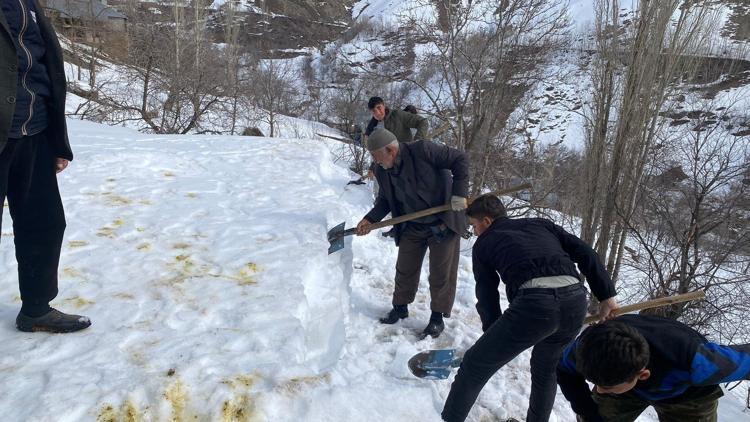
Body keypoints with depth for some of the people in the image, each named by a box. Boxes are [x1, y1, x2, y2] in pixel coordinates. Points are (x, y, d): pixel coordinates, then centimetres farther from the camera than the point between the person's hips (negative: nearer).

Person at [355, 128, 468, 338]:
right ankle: (400, 307, 34)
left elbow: (460, 160, -19)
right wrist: (370, 219, -9)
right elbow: (385, 200, 8)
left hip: (443, 222, -5)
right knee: (405, 269, 13)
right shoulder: (382, 172, -6)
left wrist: (459, 193, -26)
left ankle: (438, 316, 21)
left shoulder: (422, 150, -25)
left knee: (441, 272, 5)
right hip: (412, 227, 5)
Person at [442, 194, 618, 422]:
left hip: (534, 302, -5)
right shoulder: (540, 224, 29)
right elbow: (584, 253, 19)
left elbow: (487, 295, 20)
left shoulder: (483, 244, 20)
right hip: (576, 299, 6)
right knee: (546, 368, 31)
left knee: (474, 365, 9)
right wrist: (606, 294, 20)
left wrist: (494, 338, 30)